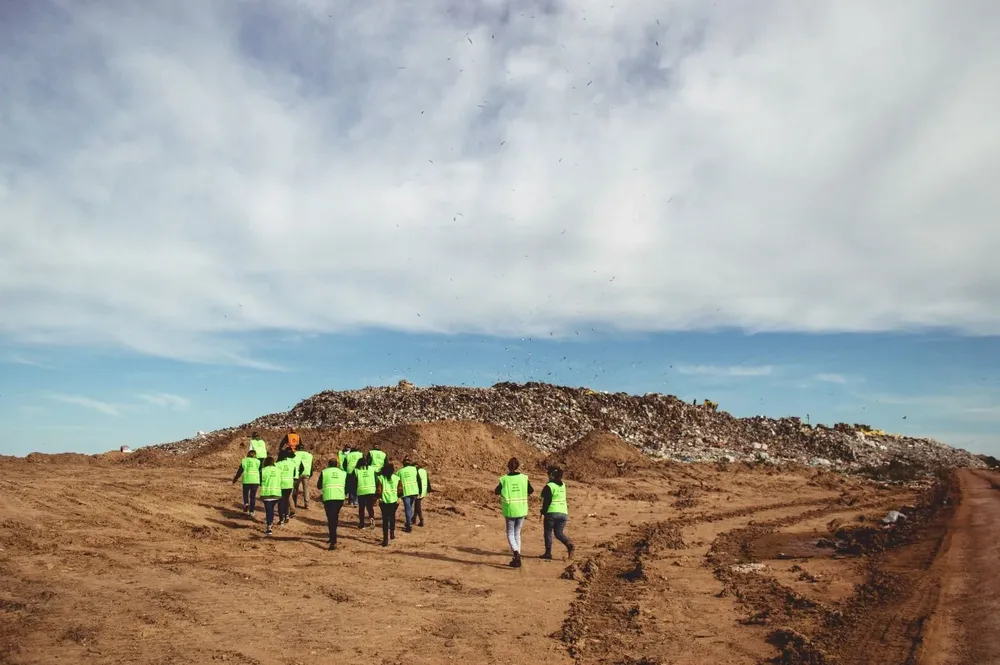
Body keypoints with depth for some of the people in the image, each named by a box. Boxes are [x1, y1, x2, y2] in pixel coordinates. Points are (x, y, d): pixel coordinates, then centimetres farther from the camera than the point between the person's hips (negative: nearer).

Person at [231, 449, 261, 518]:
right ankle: (251, 512, 8)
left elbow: (240, 471, 6)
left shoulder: (244, 461, 7)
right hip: (256, 481, 1)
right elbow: (260, 472, 9)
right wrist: (261, 483, 17)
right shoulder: (258, 461, 8)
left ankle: (246, 503, -8)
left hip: (246, 480, -1)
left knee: (245, 493, 19)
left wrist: (235, 479, 17)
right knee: (253, 496, 8)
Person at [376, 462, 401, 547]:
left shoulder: (380, 478, -5)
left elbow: (379, 490, -9)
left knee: (385, 520, 3)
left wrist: (379, 498, 2)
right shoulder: (396, 478, -1)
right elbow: (399, 489, -2)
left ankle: (386, 540, -2)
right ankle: (392, 534, 30)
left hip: (384, 501, -1)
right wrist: (398, 498, 8)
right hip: (394, 500, 2)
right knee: (392, 517, 23)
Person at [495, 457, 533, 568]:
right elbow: (531, 491, 9)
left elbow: (497, 492, 5)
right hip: (522, 510, 2)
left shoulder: (504, 479, -7)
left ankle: (516, 552, -17)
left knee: (510, 534, 9)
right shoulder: (524, 478, -3)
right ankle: (517, 559, 17)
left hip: (509, 510, -2)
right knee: (517, 533, 16)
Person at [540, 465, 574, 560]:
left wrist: (543, 513, -11)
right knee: (559, 533, 11)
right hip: (563, 512, 6)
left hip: (551, 512, -6)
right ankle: (568, 543, -16)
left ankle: (548, 553, 8)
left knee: (548, 532, 8)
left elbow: (546, 501, -15)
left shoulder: (549, 486, -10)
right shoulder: (562, 485, 11)